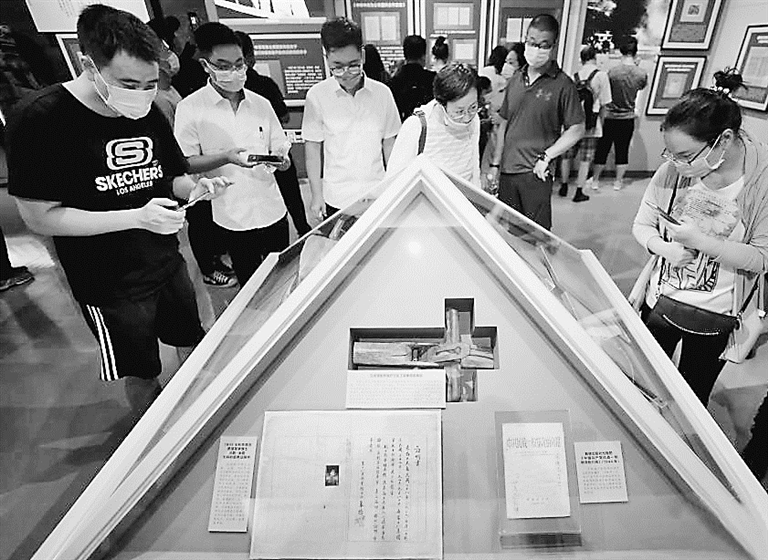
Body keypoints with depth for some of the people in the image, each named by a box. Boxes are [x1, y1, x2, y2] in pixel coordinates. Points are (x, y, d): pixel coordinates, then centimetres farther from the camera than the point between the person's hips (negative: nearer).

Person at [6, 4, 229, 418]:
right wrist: (137, 217, -28)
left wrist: (196, 189, -13)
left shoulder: (149, 114, 0)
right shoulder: (40, 118, -16)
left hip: (167, 263, 5)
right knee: (142, 376, 10)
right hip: (111, 285, -5)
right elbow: (40, 216, -17)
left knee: (194, 348, 16)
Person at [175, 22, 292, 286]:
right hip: (234, 217, -3)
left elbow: (281, 148, 13)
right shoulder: (190, 108, -5)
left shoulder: (261, 104, 6)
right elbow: (185, 164, -6)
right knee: (250, 286, 10)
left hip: (273, 210, 3)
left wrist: (281, 160, -12)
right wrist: (227, 157, -22)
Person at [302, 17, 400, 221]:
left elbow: (389, 144, 7)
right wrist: (316, 195, 0)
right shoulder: (317, 95, -6)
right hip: (336, 199, -1)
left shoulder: (382, 93, -1)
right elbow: (313, 148, 0)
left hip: (377, 196, 1)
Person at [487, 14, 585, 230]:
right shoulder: (515, 80, 11)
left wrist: (546, 157, -13)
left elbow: (577, 129, -4)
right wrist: (495, 164, 13)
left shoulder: (562, 84, -4)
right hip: (507, 171, 5)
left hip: (536, 174, -5)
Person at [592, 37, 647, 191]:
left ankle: (595, 180, 17)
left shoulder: (613, 71, -16)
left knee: (602, 149, 9)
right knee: (623, 150, 11)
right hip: (628, 118, 2)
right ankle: (618, 181, 20)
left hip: (610, 117, -2)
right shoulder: (641, 74, -7)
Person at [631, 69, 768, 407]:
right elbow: (642, 225, -1)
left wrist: (701, 241, -27)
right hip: (659, 302, 3)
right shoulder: (674, 168, -11)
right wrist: (663, 248, -20)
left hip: (714, 317, -2)